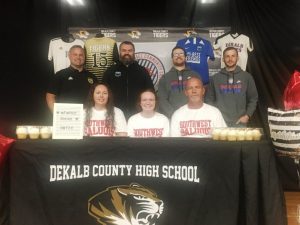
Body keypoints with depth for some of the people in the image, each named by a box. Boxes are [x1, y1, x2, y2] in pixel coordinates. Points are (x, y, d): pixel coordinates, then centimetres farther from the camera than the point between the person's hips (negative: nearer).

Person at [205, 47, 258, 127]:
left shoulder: (246, 77, 7)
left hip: (239, 122, 0)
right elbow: (209, 99, 9)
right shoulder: (215, 78, 8)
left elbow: (253, 98, 9)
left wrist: (247, 115, -2)